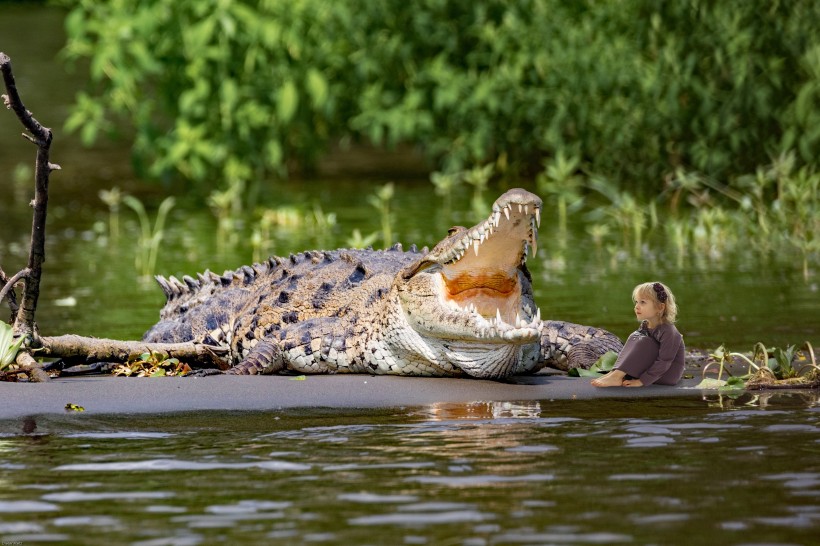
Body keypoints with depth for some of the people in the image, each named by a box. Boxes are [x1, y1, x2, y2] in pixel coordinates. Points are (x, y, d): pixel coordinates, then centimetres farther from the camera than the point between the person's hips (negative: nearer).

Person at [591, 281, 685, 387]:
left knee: (645, 342, -26)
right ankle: (616, 374, -19)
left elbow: (664, 362, -27)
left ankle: (617, 376, -28)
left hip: (669, 375, -8)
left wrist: (641, 381, -29)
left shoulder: (668, 332, -23)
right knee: (634, 337, -2)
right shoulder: (645, 326, 3)